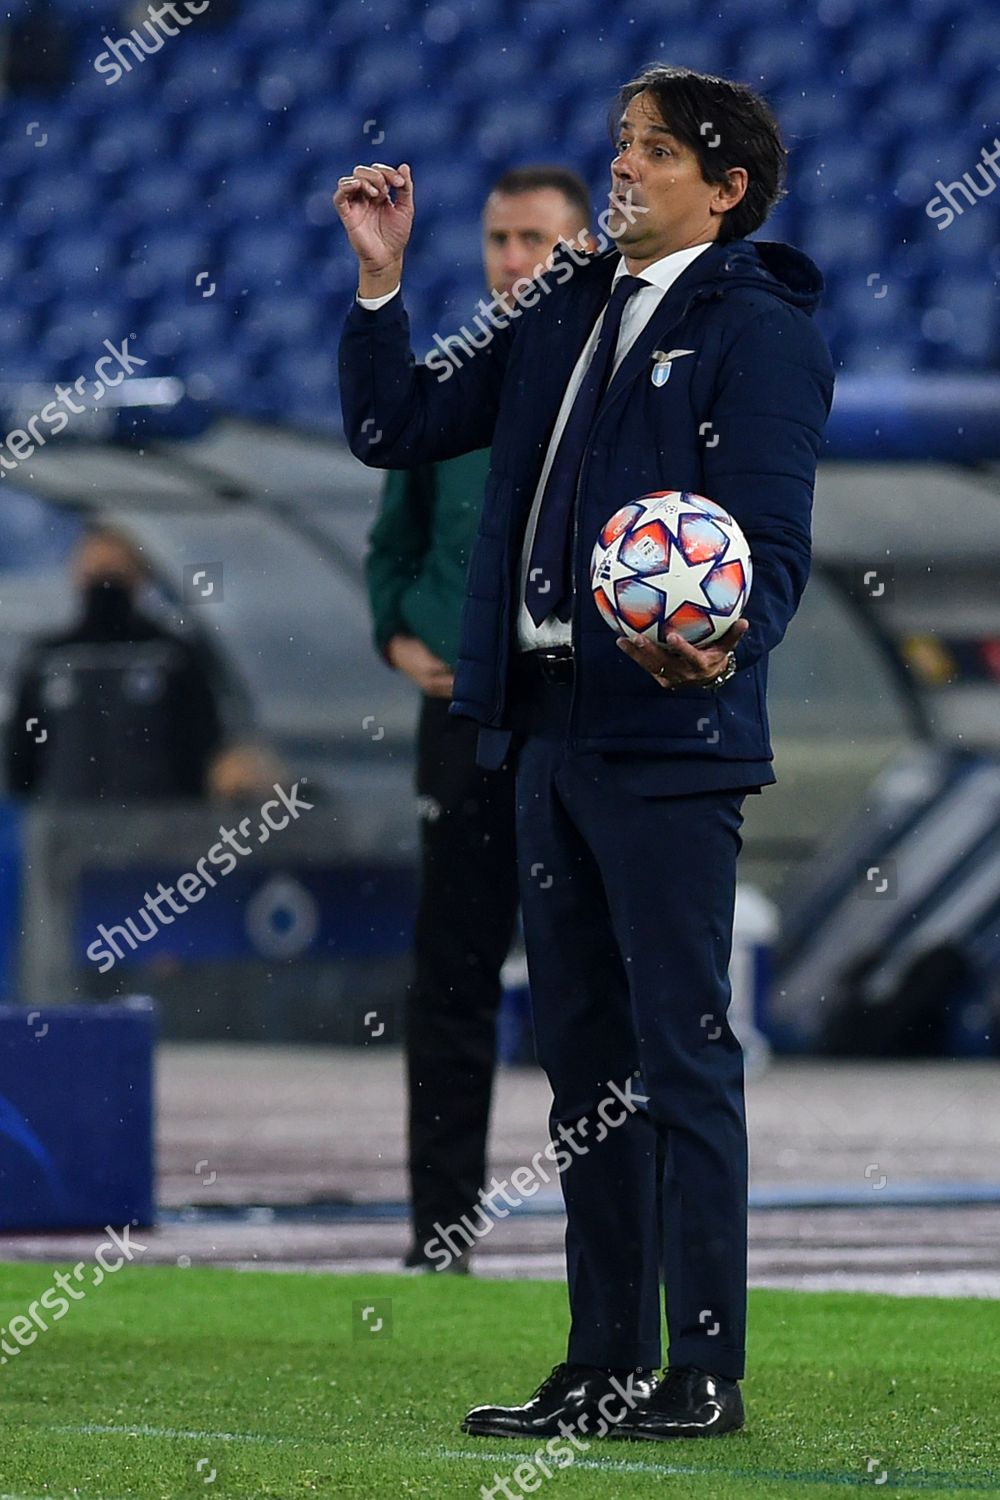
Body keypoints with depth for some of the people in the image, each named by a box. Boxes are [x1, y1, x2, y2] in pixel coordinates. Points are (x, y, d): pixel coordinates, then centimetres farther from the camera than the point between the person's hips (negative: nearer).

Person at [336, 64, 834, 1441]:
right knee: (582, 1047, 11)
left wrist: (722, 648, -33)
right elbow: (397, 430, 19)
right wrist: (380, 281, 7)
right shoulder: (566, 313, 16)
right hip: (552, 725, 8)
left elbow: (773, 550, -14)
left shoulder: (757, 333, -7)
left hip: (670, 734, -8)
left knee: (682, 1051, -6)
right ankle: (607, 1363, 18)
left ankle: (706, 1373, -1)